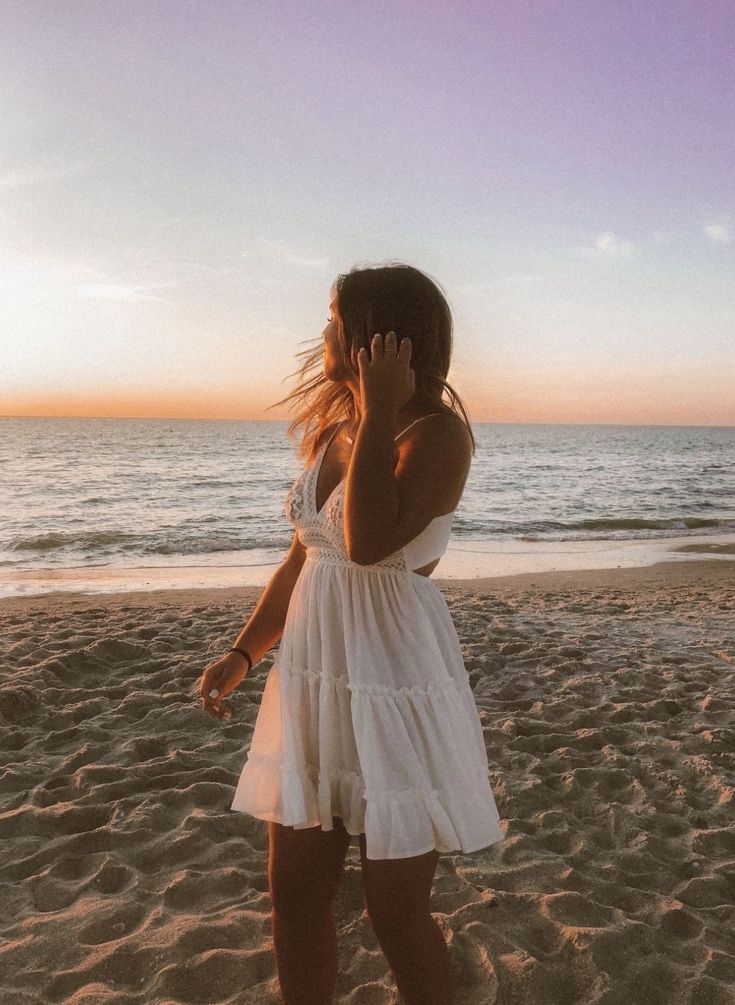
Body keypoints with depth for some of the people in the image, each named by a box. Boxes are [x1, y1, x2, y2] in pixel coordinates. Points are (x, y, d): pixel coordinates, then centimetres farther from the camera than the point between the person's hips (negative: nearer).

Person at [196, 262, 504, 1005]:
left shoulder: (436, 431, -12)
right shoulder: (333, 432, 9)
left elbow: (370, 542, -27)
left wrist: (379, 410, -21)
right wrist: (243, 652, 12)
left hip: (396, 687, -7)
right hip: (314, 683, 7)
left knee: (396, 912, 8)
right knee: (294, 894, 16)